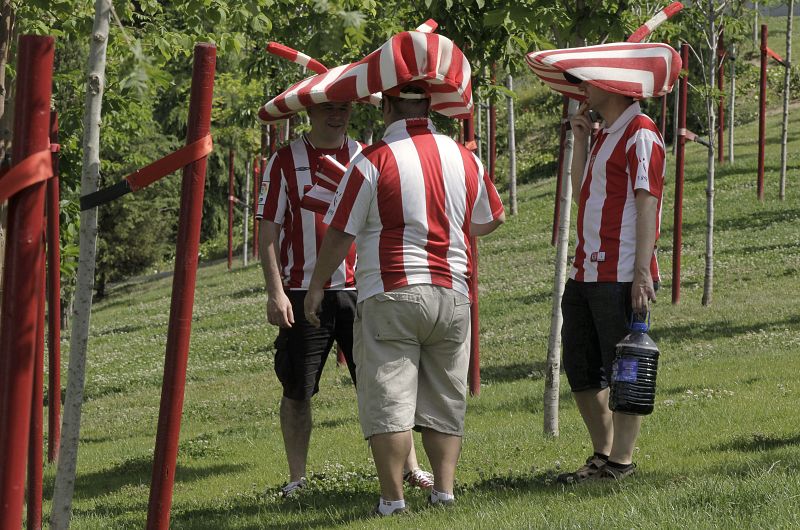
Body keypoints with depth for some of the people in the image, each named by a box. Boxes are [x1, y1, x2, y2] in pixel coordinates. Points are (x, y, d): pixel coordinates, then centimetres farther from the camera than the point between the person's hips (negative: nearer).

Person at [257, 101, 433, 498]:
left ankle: (410, 468, 8)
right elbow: (269, 231, -1)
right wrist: (276, 292, -9)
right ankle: (296, 479, 12)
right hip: (304, 293, -2)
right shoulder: (285, 161, 0)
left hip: (359, 290, 2)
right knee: (297, 390, 3)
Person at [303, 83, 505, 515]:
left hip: (390, 293, -5)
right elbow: (491, 219, 22)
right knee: (444, 399, 13)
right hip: (452, 294, 5)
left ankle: (392, 496, -6)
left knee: (388, 398, -3)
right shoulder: (464, 158, 7)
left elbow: (340, 234, -5)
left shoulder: (374, 160, -8)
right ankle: (444, 486, 8)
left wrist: (316, 286, 8)